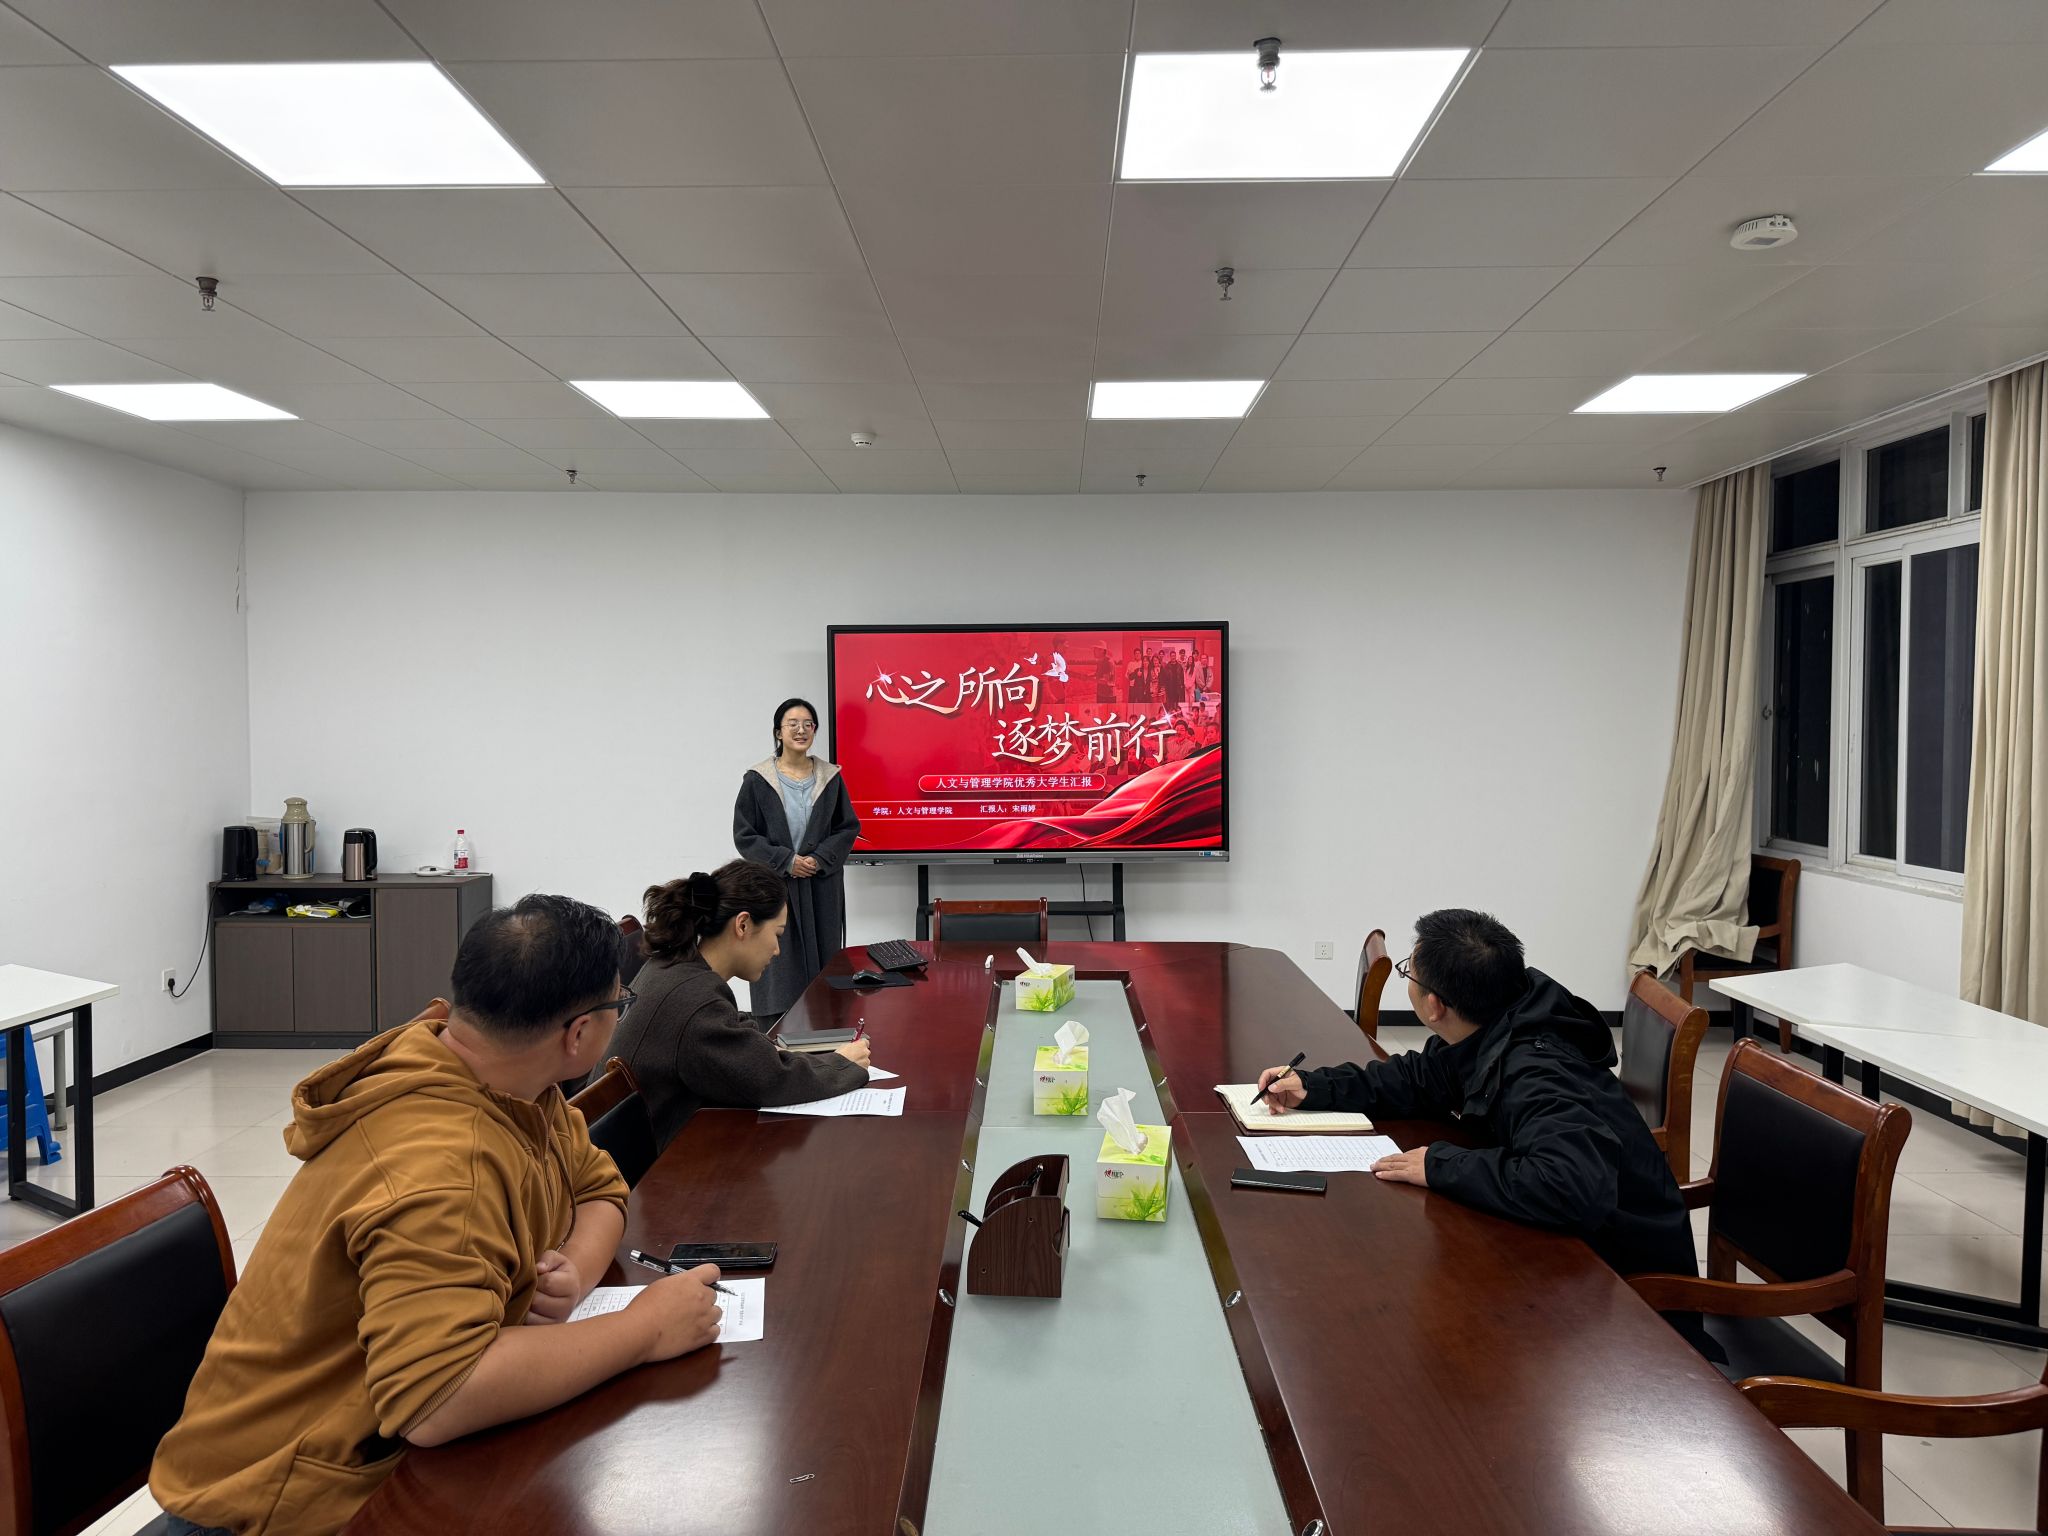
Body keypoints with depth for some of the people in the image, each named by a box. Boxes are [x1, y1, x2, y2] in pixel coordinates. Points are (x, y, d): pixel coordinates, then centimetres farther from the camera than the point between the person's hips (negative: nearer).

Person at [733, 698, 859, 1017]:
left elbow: (848, 827, 7)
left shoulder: (830, 777, 6)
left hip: (822, 888, 2)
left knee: (822, 961, 3)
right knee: (780, 964, -3)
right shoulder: (757, 780, -1)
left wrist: (819, 859, -8)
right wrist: (787, 861, -12)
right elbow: (744, 835, -2)